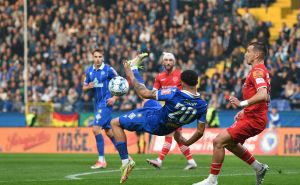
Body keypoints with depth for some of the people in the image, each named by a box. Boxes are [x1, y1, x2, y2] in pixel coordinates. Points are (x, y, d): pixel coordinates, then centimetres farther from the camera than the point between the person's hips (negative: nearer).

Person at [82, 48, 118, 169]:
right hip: (97, 103, 7)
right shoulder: (89, 71, 8)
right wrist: (89, 86, -8)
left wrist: (114, 98, -12)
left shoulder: (108, 70, -10)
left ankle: (101, 160, -11)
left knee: (96, 129, -16)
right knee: (108, 131, 12)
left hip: (106, 103, -7)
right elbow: (84, 87, 15)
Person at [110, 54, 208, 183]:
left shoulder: (175, 94, -36)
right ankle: (133, 67, 52)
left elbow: (145, 94, -26)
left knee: (116, 123, 5)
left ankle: (126, 162, 3)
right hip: (168, 129, 6)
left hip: (153, 121, -6)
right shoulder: (202, 105, -23)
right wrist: (187, 143, 8)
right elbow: (200, 131, -12)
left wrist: (131, 77, -10)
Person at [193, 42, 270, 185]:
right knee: (230, 143, 25)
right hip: (252, 116, 11)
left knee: (218, 141, -13)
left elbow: (262, 95, -32)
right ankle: (259, 168, 29)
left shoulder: (257, 71, -16)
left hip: (252, 119, -11)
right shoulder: (262, 70, 16)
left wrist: (243, 103, -32)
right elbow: (266, 98, 25)